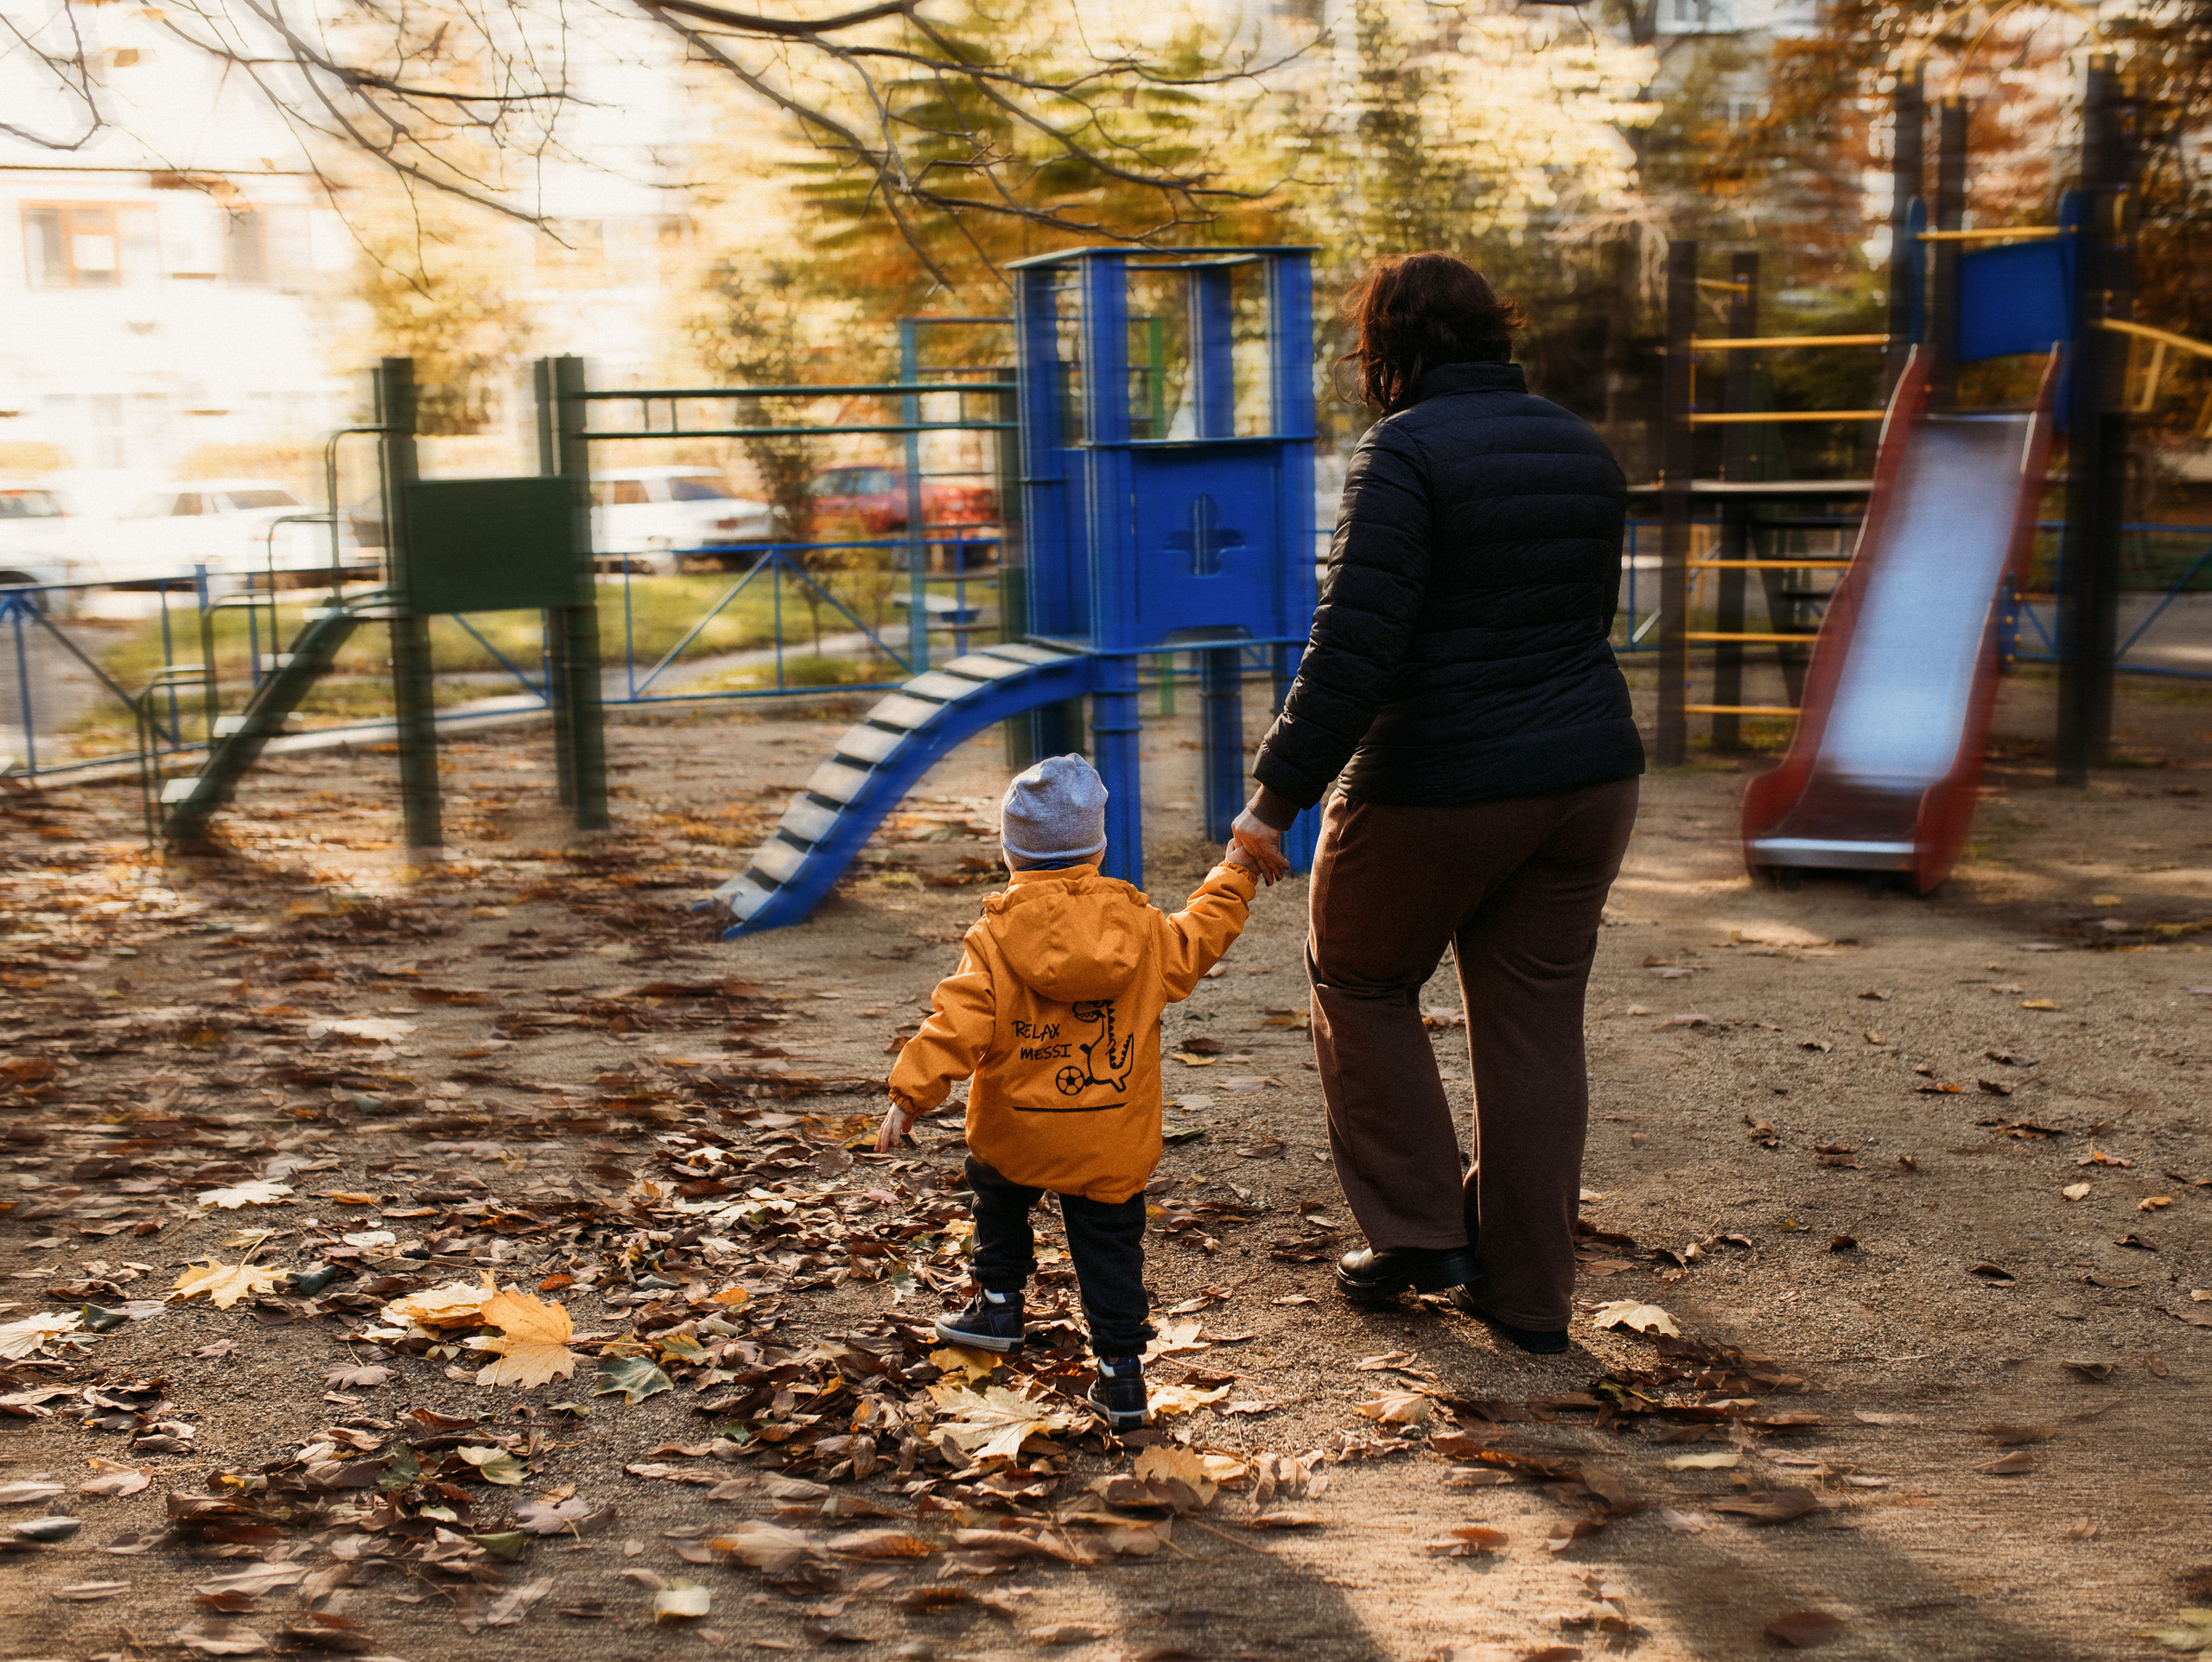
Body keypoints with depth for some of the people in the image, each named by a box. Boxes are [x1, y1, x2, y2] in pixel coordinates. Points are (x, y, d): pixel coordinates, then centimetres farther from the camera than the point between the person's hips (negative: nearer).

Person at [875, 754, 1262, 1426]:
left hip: (1015, 1134, -1)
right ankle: (1121, 1367, 9)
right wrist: (1234, 875, 29)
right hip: (1113, 1144, 1)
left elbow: (957, 1023, -17)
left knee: (998, 1195, 29)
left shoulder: (993, 939, -11)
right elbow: (1199, 940, 15)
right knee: (1109, 1245, 10)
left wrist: (909, 1095, -13)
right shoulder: (1143, 928, -3)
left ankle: (1000, 1302, 37)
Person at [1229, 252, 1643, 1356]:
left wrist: (1278, 794, -17)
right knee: (1536, 1022, 12)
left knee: (1360, 980, 16)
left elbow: (1357, 639, -21)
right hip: (1587, 774, 7)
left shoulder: (1404, 451, -13)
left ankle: (1418, 1235, 16)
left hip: (1438, 786, -7)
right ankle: (1527, 1294, 19)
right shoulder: (1580, 448, 11)